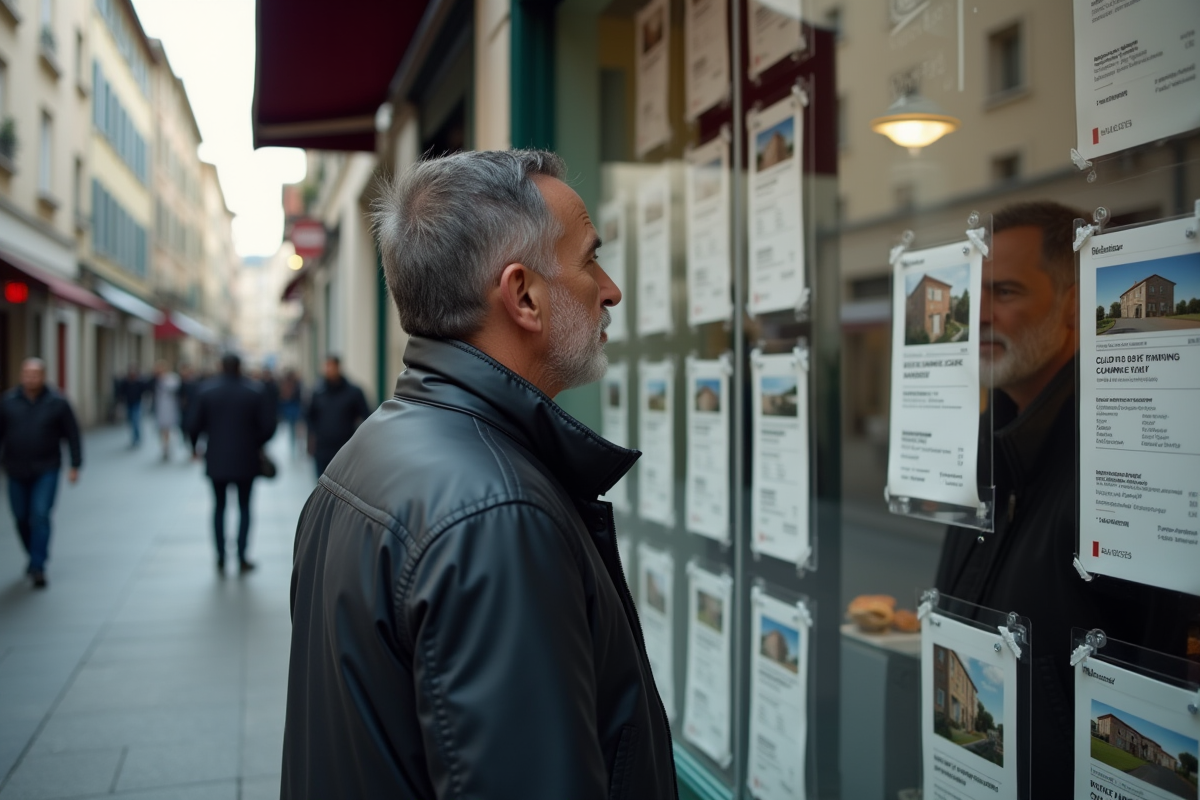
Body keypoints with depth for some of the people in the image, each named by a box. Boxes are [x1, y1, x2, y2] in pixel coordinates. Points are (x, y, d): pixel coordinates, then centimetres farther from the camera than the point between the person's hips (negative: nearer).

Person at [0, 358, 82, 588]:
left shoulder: (57, 402, -5)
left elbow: (72, 435, 0)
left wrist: (75, 465, -3)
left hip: (46, 470, -3)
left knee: (40, 516, -12)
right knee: (22, 518, 11)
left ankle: (37, 567, -8)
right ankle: (34, 555, 33)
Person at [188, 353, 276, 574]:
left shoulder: (206, 391, -4)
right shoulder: (254, 392, -5)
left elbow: (196, 426, -6)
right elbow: (268, 427, -9)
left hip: (216, 460, 1)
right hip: (246, 459, -1)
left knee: (219, 507, 13)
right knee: (244, 506, 9)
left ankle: (221, 558, 11)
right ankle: (242, 559, 7)